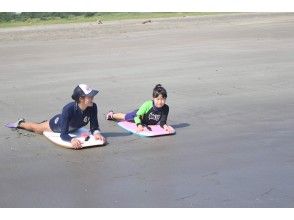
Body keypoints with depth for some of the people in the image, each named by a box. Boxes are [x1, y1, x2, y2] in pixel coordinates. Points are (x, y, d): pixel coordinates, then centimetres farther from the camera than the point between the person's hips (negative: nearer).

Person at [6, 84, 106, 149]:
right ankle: (21, 123, 56)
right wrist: (72, 139, -68)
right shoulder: (68, 109, -47)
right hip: (57, 124, -4)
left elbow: (94, 127, -29)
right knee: (36, 128, 27)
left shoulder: (93, 107, -36)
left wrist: (96, 133, -52)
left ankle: (41, 123, 68)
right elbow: (63, 134, -47)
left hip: (73, 127, 4)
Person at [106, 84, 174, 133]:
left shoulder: (165, 108, -36)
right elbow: (138, 116, -38)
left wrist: (165, 126, -55)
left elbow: (162, 122, -32)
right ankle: (112, 115, 63)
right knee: (124, 117, 30)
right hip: (137, 114, -2)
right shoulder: (148, 104, -45)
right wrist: (139, 125, -54)